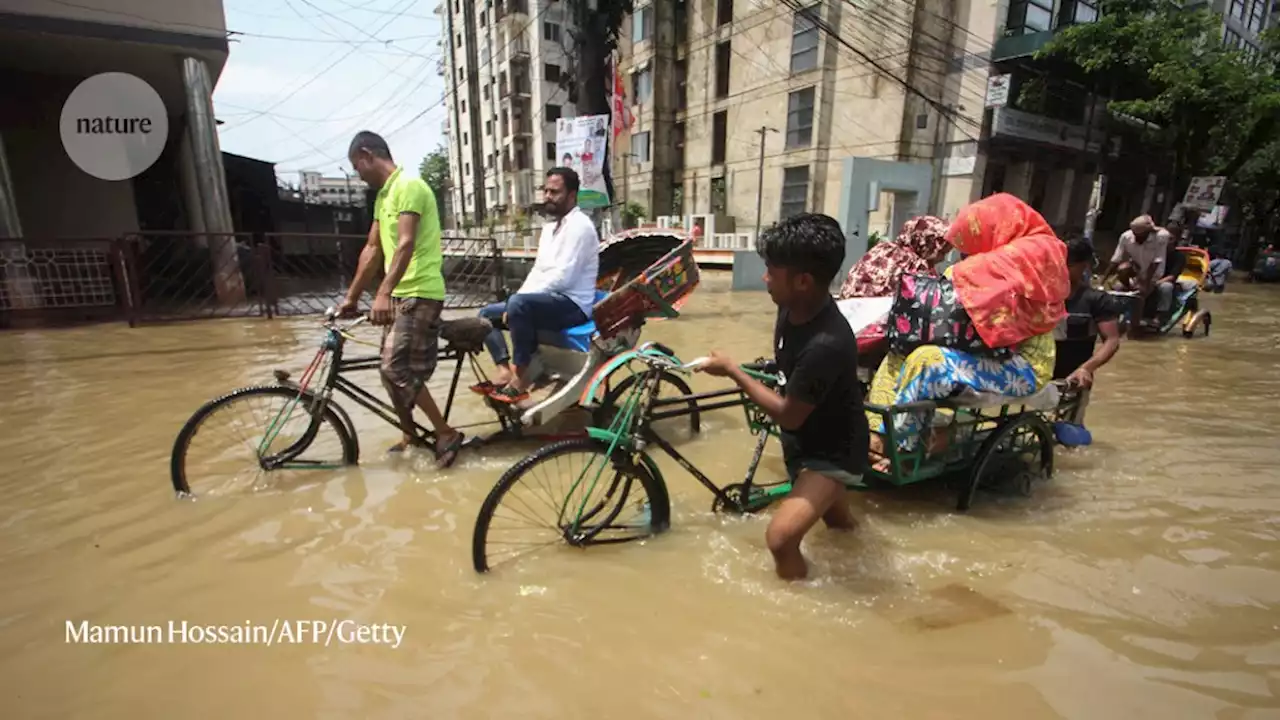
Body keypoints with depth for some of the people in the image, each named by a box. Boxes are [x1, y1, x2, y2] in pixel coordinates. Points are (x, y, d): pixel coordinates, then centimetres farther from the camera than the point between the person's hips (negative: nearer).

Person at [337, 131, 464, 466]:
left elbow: (406, 244, -24)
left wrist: (383, 294, -32)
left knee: (397, 369, -12)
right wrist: (351, 297, 20)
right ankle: (411, 436, 26)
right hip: (400, 294, 10)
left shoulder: (408, 186, -12)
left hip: (420, 294, -10)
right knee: (393, 369, 12)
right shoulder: (383, 195, 19)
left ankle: (447, 434, 0)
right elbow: (372, 249, 20)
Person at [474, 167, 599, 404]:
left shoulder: (579, 225, -13)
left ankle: (520, 380, -23)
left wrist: (517, 300, -17)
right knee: (487, 314, 9)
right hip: (547, 301, 10)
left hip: (572, 304, -10)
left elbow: (563, 277, -22)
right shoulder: (549, 226, 18)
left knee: (518, 304, -34)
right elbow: (538, 270, 18)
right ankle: (505, 372, -8)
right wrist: (515, 302, 1)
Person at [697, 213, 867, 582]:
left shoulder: (826, 345, -36)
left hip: (833, 451, -8)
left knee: (780, 537, -21)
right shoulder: (793, 306, -12)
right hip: (804, 439, 8)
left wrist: (732, 371, -20)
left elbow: (789, 415, -26)